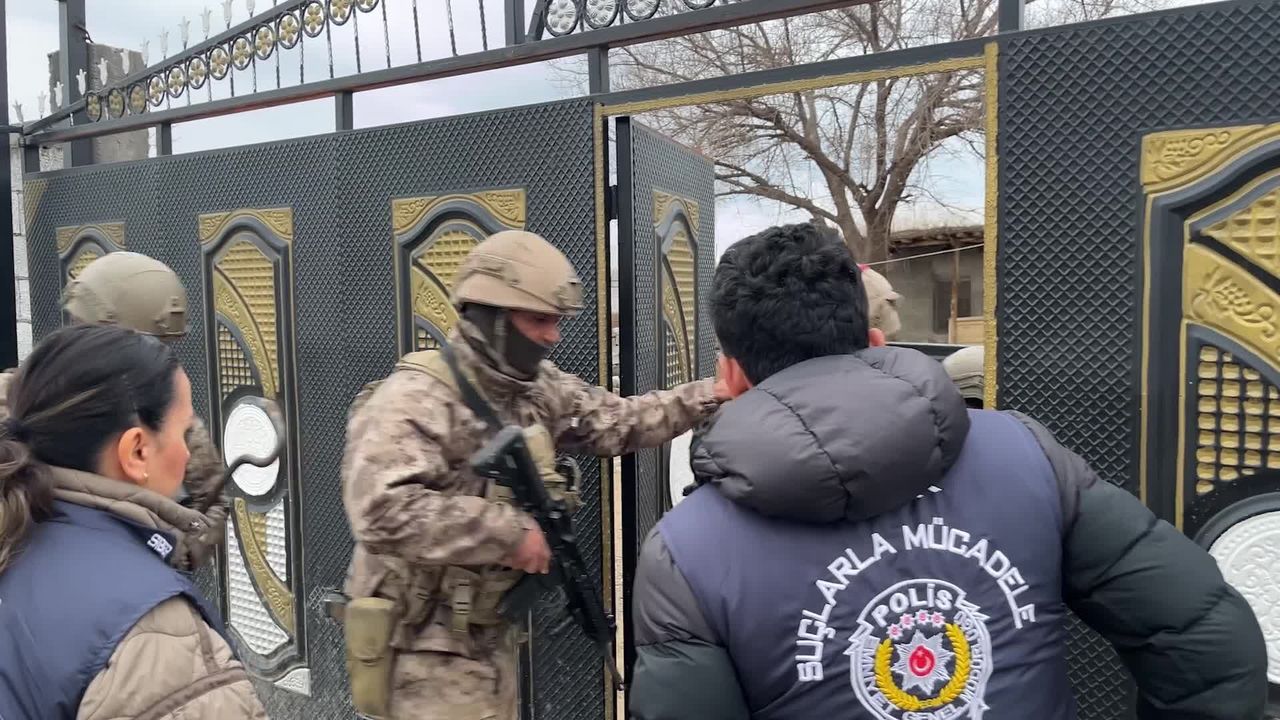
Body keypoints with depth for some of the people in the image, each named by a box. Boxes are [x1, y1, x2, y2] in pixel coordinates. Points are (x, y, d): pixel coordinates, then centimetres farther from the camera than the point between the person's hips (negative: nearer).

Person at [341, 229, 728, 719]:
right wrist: (511, 531, -28)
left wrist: (710, 394, -6)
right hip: (428, 647, -8)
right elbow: (382, 510, -34)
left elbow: (617, 422, 6)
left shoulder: (540, 389, 3)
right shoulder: (415, 398, -22)